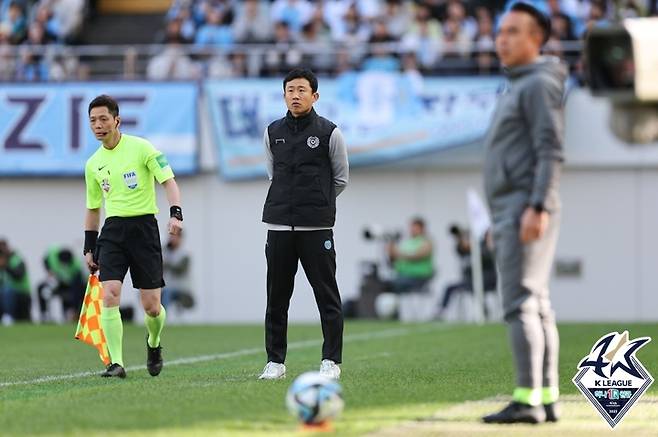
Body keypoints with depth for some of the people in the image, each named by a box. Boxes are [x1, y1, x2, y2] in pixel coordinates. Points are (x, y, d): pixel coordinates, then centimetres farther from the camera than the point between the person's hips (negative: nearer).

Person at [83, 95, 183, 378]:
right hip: (112, 230, 3)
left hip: (143, 225, -3)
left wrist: (175, 214, -22)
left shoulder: (141, 148, -4)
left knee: (151, 305, -3)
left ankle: (154, 344, 30)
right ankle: (116, 363, -17)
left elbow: (168, 181, -6)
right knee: (109, 294, -17)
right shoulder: (93, 164, 11)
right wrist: (89, 248, 17)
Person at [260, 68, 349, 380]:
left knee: (327, 296, -2)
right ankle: (275, 361, 12)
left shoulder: (329, 133, -2)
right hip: (279, 225, 3)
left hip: (317, 227, -3)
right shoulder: (272, 133, 8)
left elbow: (341, 179, 8)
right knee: (277, 298, 5)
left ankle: (331, 361, 2)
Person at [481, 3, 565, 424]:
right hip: (512, 214, 10)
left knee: (521, 303, -14)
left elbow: (551, 152, -17)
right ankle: (547, 398, 6)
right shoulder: (517, 89, 23)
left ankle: (528, 400, -18)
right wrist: (502, 221, 23)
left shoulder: (540, 84, -8)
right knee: (535, 307, 7)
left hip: (528, 211, -10)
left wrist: (537, 209, -25)